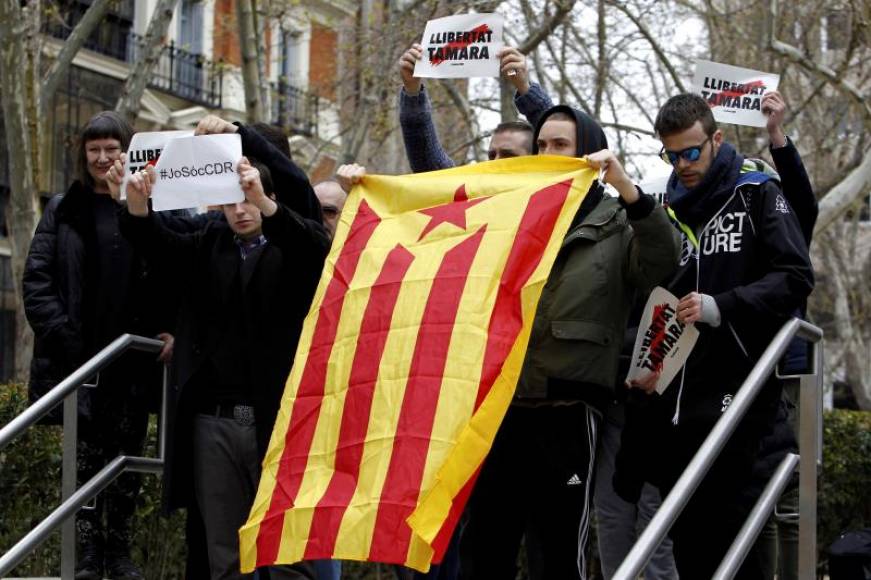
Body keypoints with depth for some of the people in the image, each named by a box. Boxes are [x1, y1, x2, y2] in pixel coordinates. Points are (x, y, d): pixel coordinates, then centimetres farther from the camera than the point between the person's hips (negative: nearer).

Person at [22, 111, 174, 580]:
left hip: (135, 360, 0)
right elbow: (36, 280, 2)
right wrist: (61, 335, -9)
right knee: (86, 458, -3)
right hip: (80, 358, 0)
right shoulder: (63, 212, 7)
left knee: (127, 458, 6)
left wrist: (172, 331, -9)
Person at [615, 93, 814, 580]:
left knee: (727, 531, -8)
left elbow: (795, 278, -8)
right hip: (671, 401, 6)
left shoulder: (757, 194, 2)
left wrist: (721, 307, -19)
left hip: (735, 393, -6)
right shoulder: (666, 211, 16)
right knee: (688, 540, 7)